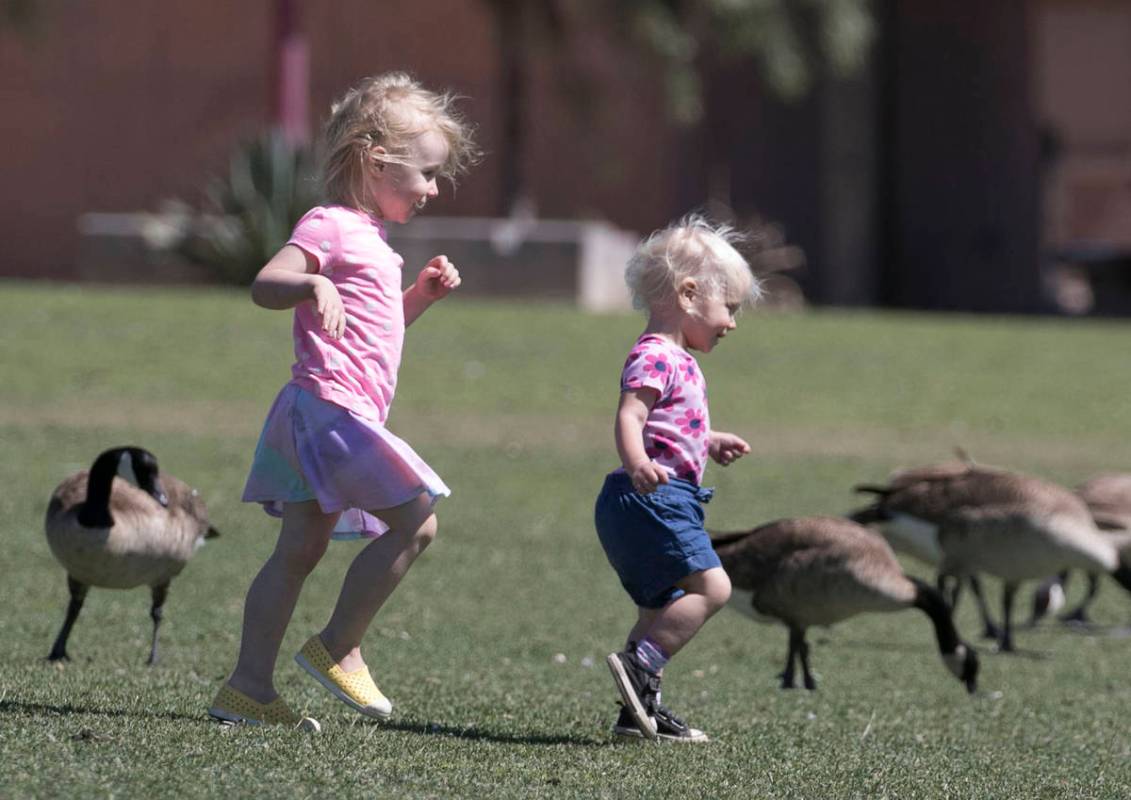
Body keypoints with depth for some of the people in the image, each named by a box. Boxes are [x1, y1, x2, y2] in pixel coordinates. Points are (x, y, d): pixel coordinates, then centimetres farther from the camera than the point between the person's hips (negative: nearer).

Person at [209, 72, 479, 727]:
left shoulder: (368, 237, 22)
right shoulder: (331, 227, -9)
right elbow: (265, 284, -20)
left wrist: (422, 293, 17)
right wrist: (312, 285, -39)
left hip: (339, 419, 10)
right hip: (331, 405, -10)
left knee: (301, 549, 8)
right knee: (417, 521, -12)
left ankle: (249, 686, 9)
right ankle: (338, 645, -4)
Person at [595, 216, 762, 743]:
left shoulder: (675, 360, 22)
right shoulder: (655, 357, -12)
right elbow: (629, 415, -26)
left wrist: (710, 443, 43)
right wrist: (636, 463, -42)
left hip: (658, 502, 11)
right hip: (652, 499, -11)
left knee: (665, 609, 14)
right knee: (710, 586, -17)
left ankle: (639, 710, 15)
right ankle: (638, 664, -22)